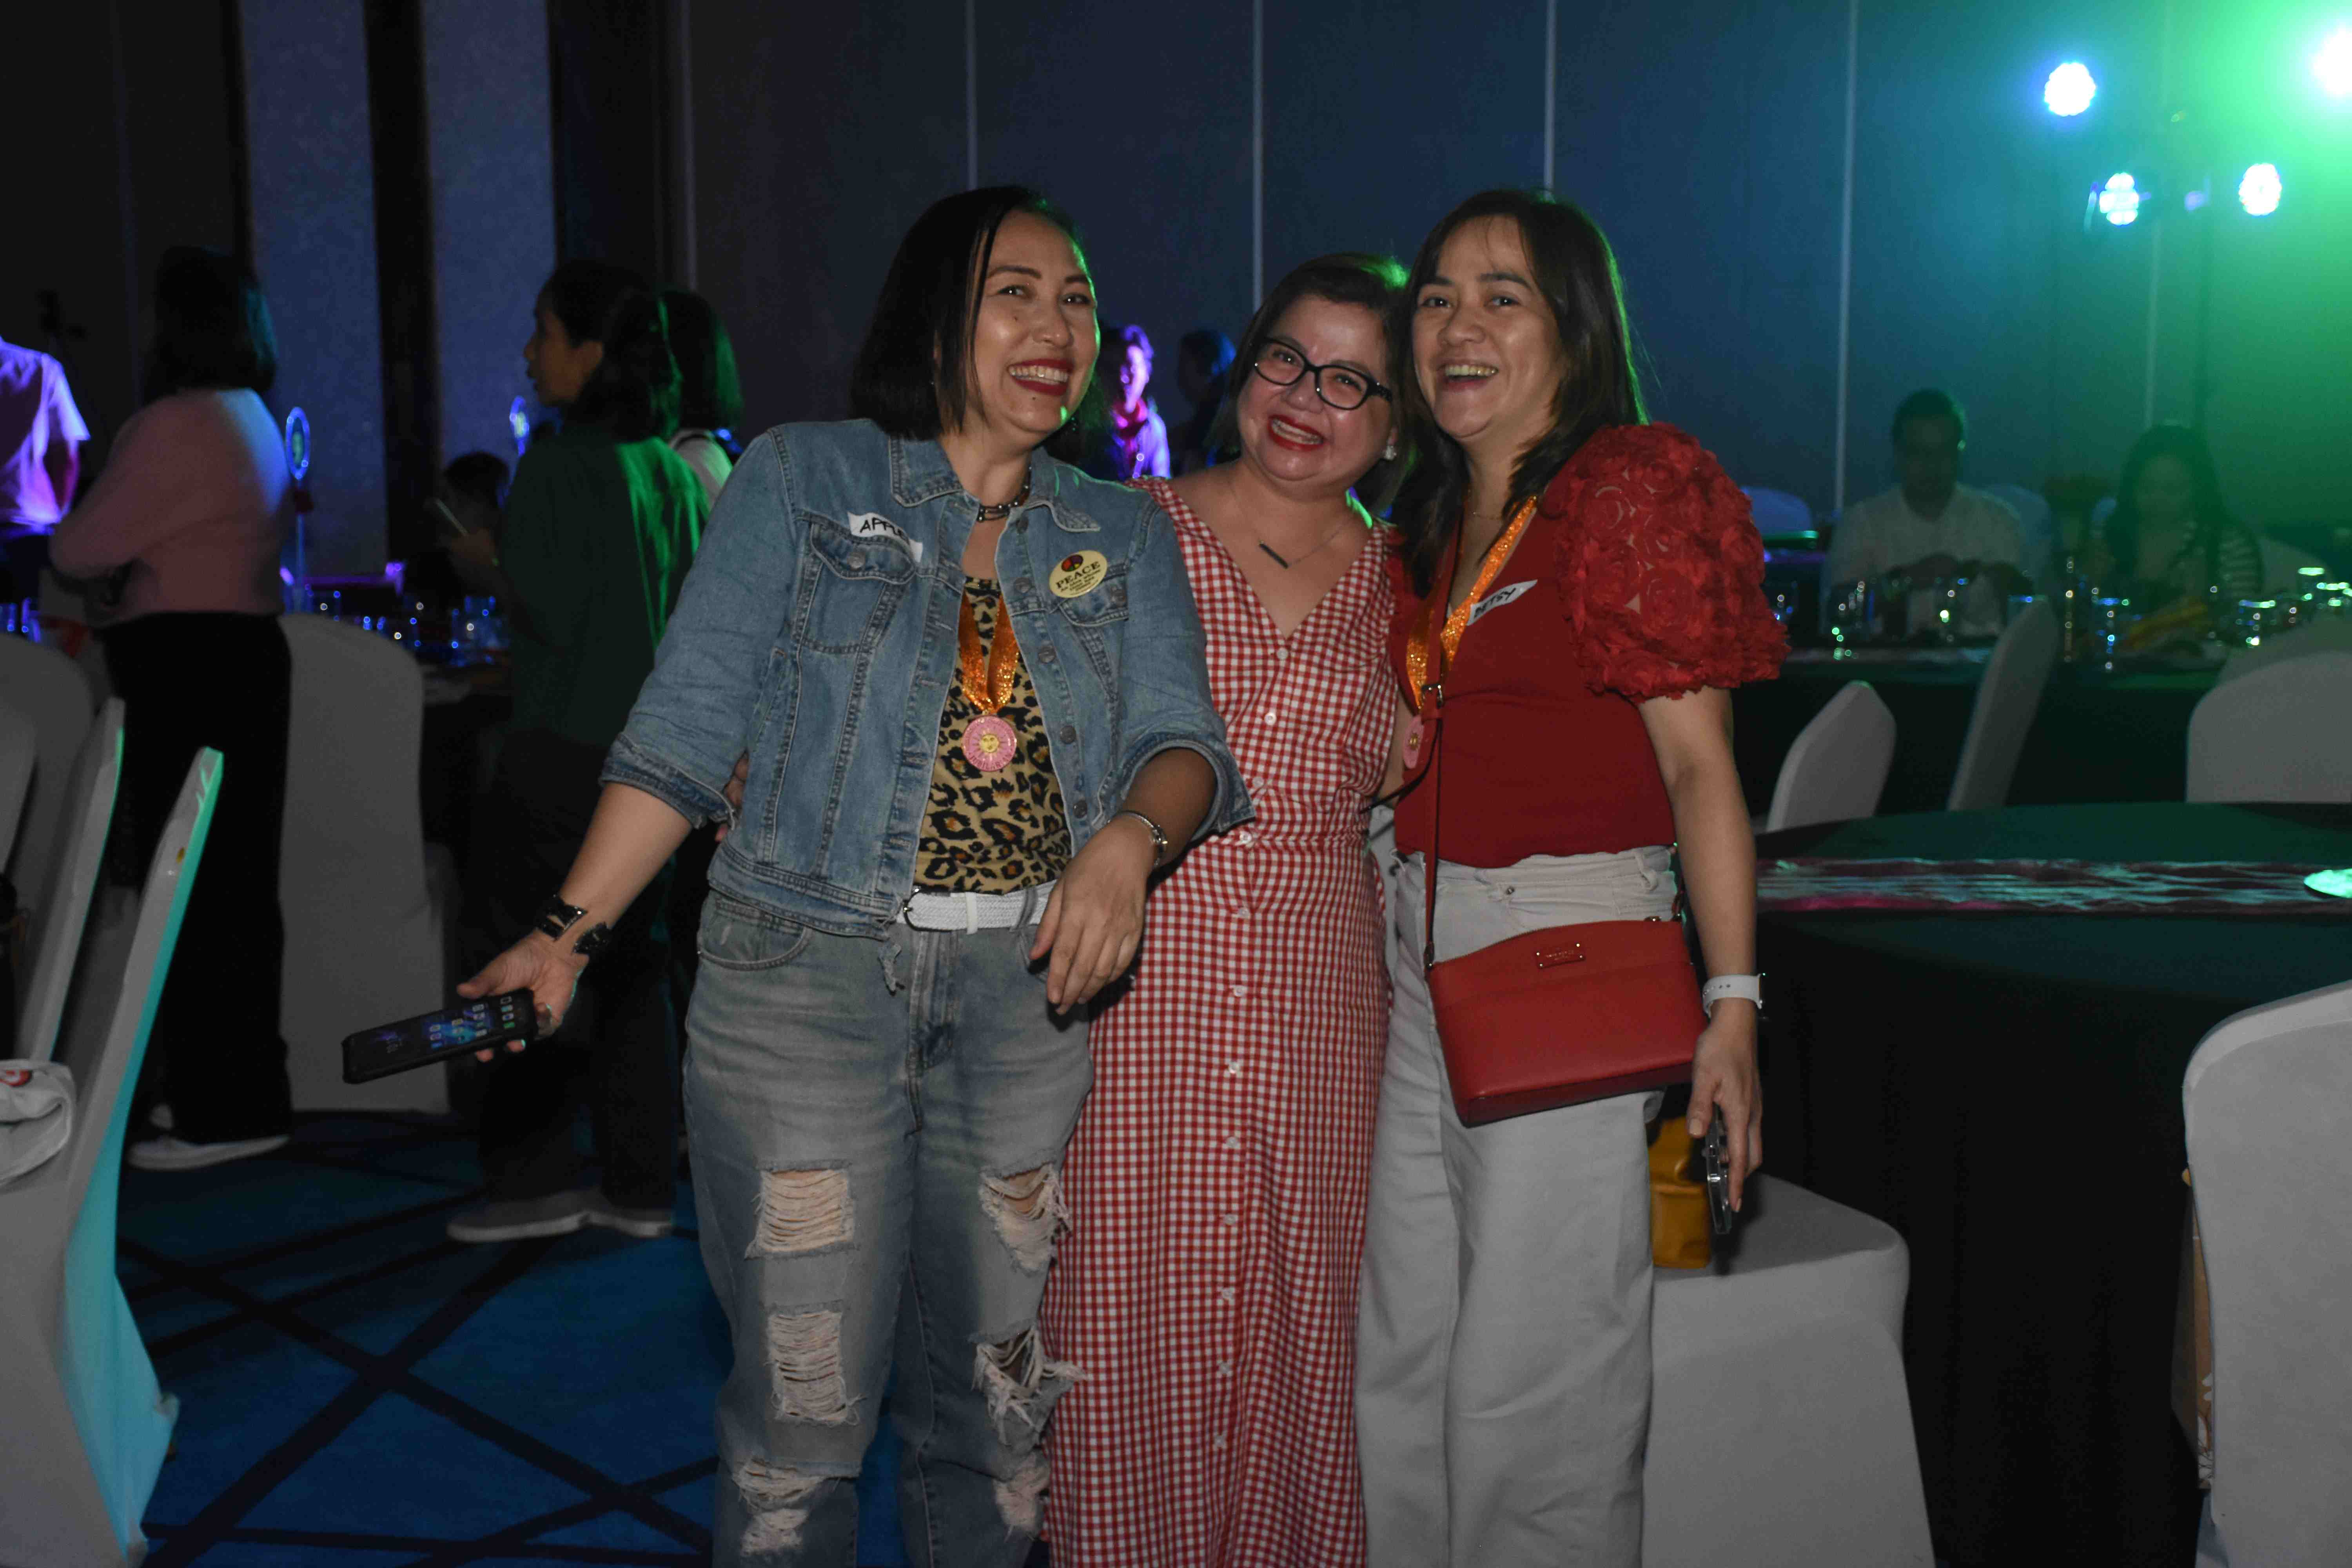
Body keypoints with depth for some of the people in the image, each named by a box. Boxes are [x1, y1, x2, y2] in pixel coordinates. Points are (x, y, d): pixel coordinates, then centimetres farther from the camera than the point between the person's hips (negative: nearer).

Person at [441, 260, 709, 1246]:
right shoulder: (671, 468, 9)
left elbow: (548, 608, -17)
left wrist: (487, 560, 0)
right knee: (628, 960, 12)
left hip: (568, 748, -8)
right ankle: (638, 1183, 16)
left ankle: (536, 1177, 8)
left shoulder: (558, 466, -14)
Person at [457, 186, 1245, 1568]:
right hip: (807, 975, -3)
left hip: (1028, 988, 3)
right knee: (806, 1402, 2)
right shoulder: (804, 479, 1)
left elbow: (1181, 736, 0)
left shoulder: (1123, 536, 10)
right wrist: (571, 930, -12)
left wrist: (1128, 838, -23)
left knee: (995, 1391, 13)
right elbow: (687, 727, -3)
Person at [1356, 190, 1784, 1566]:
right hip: (1426, 943, 8)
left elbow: (1698, 758, -14)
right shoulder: (1433, 522, 14)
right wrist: (1388, 752, 7)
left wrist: (1733, 999, -19)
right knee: (1404, 1351, 14)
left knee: (1532, 1375, 1)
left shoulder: (1633, 490, -8)